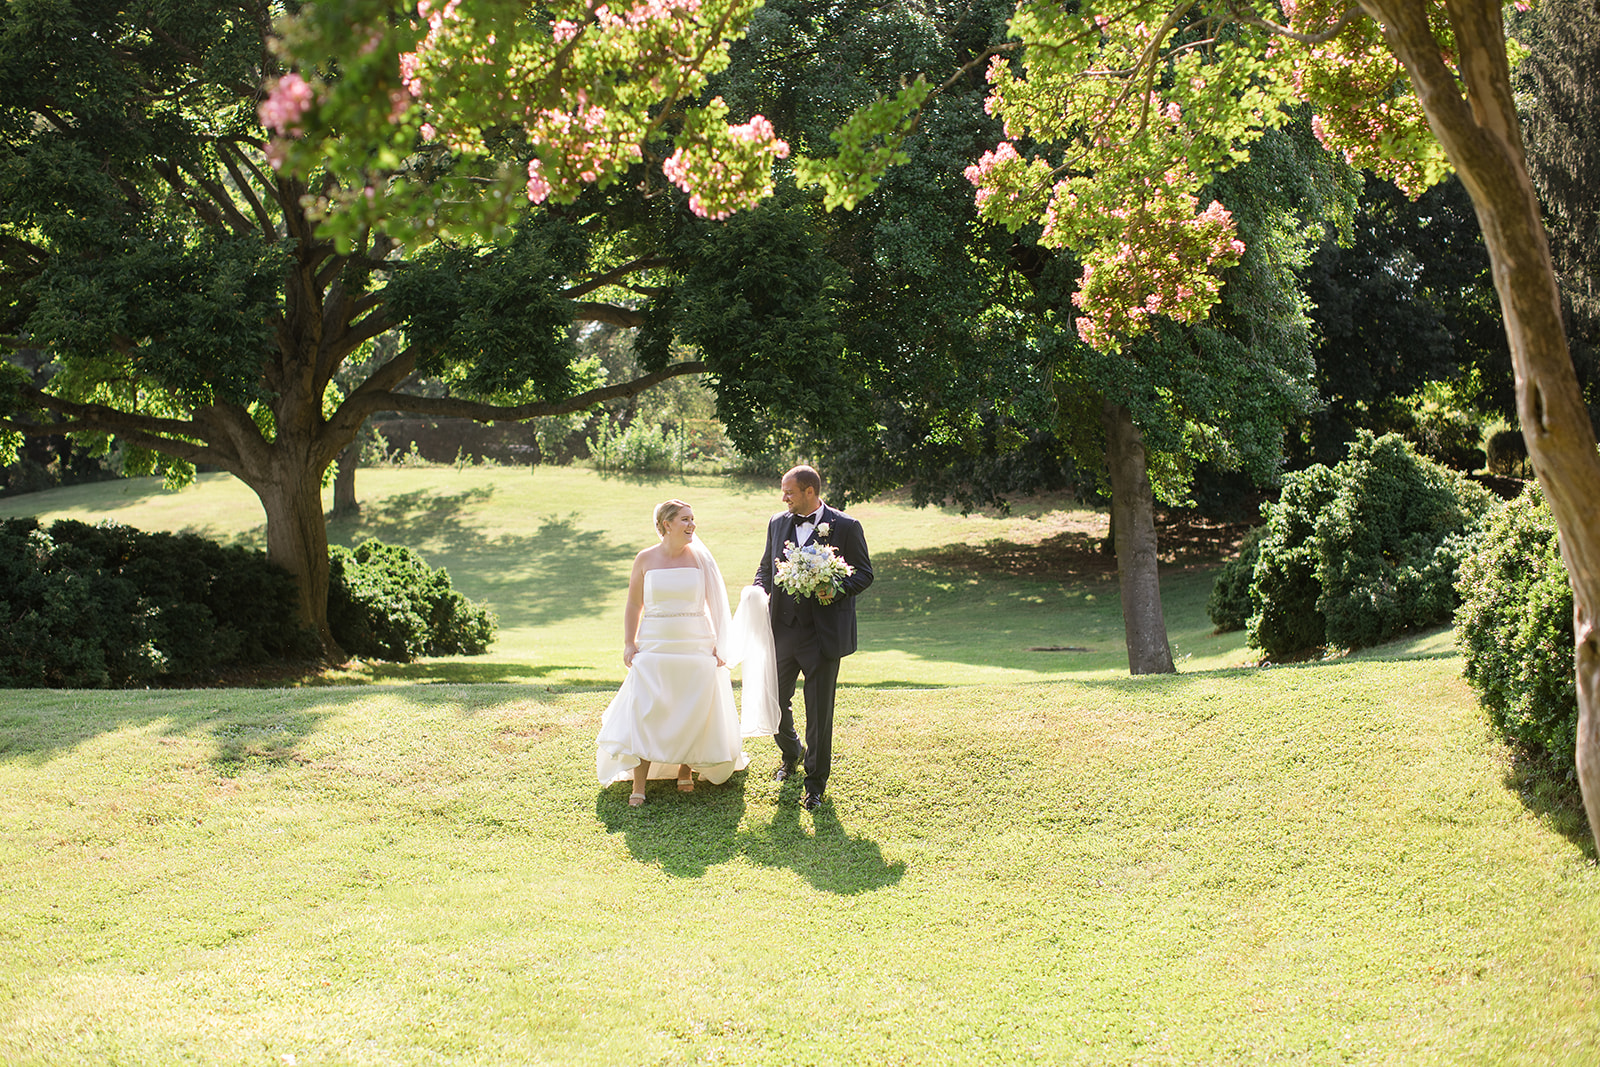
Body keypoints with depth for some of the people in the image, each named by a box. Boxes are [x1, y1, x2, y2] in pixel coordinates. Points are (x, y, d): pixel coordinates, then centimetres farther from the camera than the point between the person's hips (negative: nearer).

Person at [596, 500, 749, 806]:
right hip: (654, 648, 0)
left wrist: (717, 645, -3)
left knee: (693, 713, 5)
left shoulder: (700, 558, 0)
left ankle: (686, 769, 28)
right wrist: (629, 644, -2)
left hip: (696, 647, 1)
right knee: (645, 714, -7)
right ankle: (638, 786, -3)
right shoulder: (645, 559, 1)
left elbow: (715, 604, 3)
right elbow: (634, 604, 7)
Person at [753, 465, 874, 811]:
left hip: (823, 632, -5)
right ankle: (791, 754, 41)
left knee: (819, 712, 1)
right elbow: (765, 567, 19)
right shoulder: (778, 523, 9)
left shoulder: (845, 527, -5)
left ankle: (815, 784, 15)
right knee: (774, 700, 11)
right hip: (783, 628, 5)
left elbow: (864, 573, -2)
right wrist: (762, 594, 0)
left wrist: (837, 590, -20)